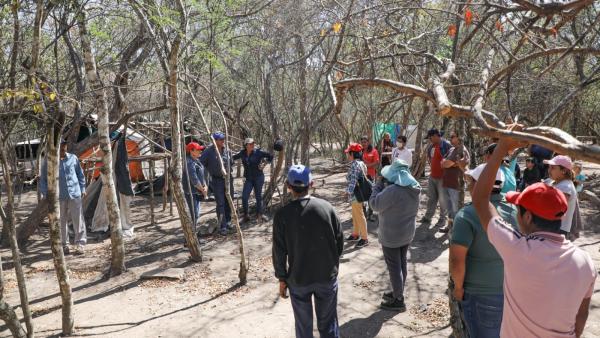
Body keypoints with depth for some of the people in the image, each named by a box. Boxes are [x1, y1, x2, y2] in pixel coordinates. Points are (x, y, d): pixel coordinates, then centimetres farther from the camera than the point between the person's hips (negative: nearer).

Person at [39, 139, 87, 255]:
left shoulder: (73, 158, 3)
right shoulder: (48, 161, 0)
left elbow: (80, 174, 13)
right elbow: (43, 179, 7)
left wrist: (82, 189, 10)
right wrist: (46, 194, 0)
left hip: (75, 193, 1)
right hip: (58, 196, 0)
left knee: (78, 219, 0)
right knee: (61, 221, 7)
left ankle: (80, 244, 8)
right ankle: (64, 245, 18)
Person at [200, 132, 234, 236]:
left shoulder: (227, 151, 5)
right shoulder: (209, 151, -10)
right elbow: (201, 163, -8)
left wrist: (229, 172, 10)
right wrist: (210, 172, -6)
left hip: (228, 179, 5)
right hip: (217, 180, -5)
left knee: (229, 202, 11)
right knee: (220, 204, -5)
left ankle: (228, 222, 27)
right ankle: (223, 227, 1)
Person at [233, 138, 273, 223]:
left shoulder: (258, 152, -8)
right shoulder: (242, 153, 0)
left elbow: (270, 157, 0)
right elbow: (233, 158, 16)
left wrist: (264, 163, -9)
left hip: (258, 177, -2)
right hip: (248, 179, 2)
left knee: (258, 196, 8)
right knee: (244, 197, -8)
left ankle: (259, 214, 26)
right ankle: (246, 215, 7)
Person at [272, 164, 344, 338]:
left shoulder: (282, 215, -15)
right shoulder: (326, 207, -10)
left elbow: (279, 252, -10)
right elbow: (340, 240, -2)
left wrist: (282, 278, 4)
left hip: (298, 279, -1)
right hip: (328, 275, 1)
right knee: (328, 323, 17)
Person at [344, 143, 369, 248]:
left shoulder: (354, 165, -22)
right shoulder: (361, 163, 8)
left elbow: (352, 181, -24)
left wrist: (348, 192, -16)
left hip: (355, 195, -10)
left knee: (359, 216, 1)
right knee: (355, 215, 21)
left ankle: (364, 238, 11)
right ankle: (355, 234, 35)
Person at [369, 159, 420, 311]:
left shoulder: (392, 190, -29)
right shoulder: (414, 188, -2)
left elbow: (375, 204, -18)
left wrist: (379, 184, -10)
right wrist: (385, 185, -1)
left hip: (391, 235, -8)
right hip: (407, 232, 8)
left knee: (394, 267, 5)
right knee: (402, 263, 21)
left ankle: (398, 300, 17)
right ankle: (398, 292, 37)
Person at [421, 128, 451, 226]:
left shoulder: (446, 145, -16)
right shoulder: (431, 146, 7)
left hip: (442, 177, -8)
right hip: (432, 176, 8)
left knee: (442, 199, 4)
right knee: (431, 198, 16)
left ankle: (442, 219, 15)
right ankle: (428, 217, 25)